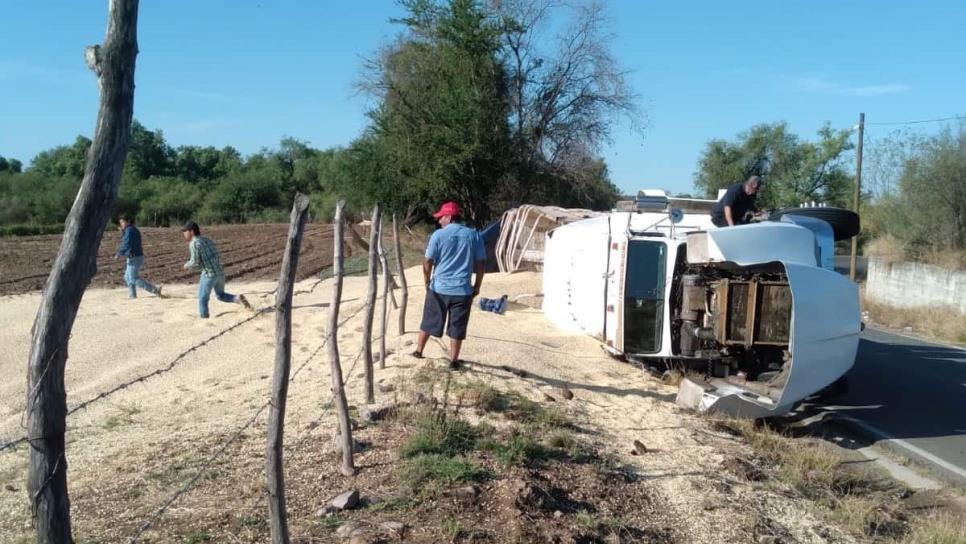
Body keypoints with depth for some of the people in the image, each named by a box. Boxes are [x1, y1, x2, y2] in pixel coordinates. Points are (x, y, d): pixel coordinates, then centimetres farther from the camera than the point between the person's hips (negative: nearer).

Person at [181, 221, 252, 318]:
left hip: (209, 274, -7)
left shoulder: (194, 244, -8)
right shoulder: (207, 241, 19)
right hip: (220, 272, 7)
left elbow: (195, 262, -16)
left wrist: (187, 265, 6)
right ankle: (238, 299, 0)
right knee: (220, 295, 25)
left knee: (202, 299, 7)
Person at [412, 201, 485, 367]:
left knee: (428, 322, 16)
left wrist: (427, 282, 11)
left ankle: (418, 351, 30)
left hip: (438, 288, -1)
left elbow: (428, 262, -4)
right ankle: (453, 360, 14)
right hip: (463, 290, 1)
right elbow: (480, 264, 2)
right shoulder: (474, 235, 1)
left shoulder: (438, 235, -6)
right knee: (457, 327, 9)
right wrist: (477, 286, 12)